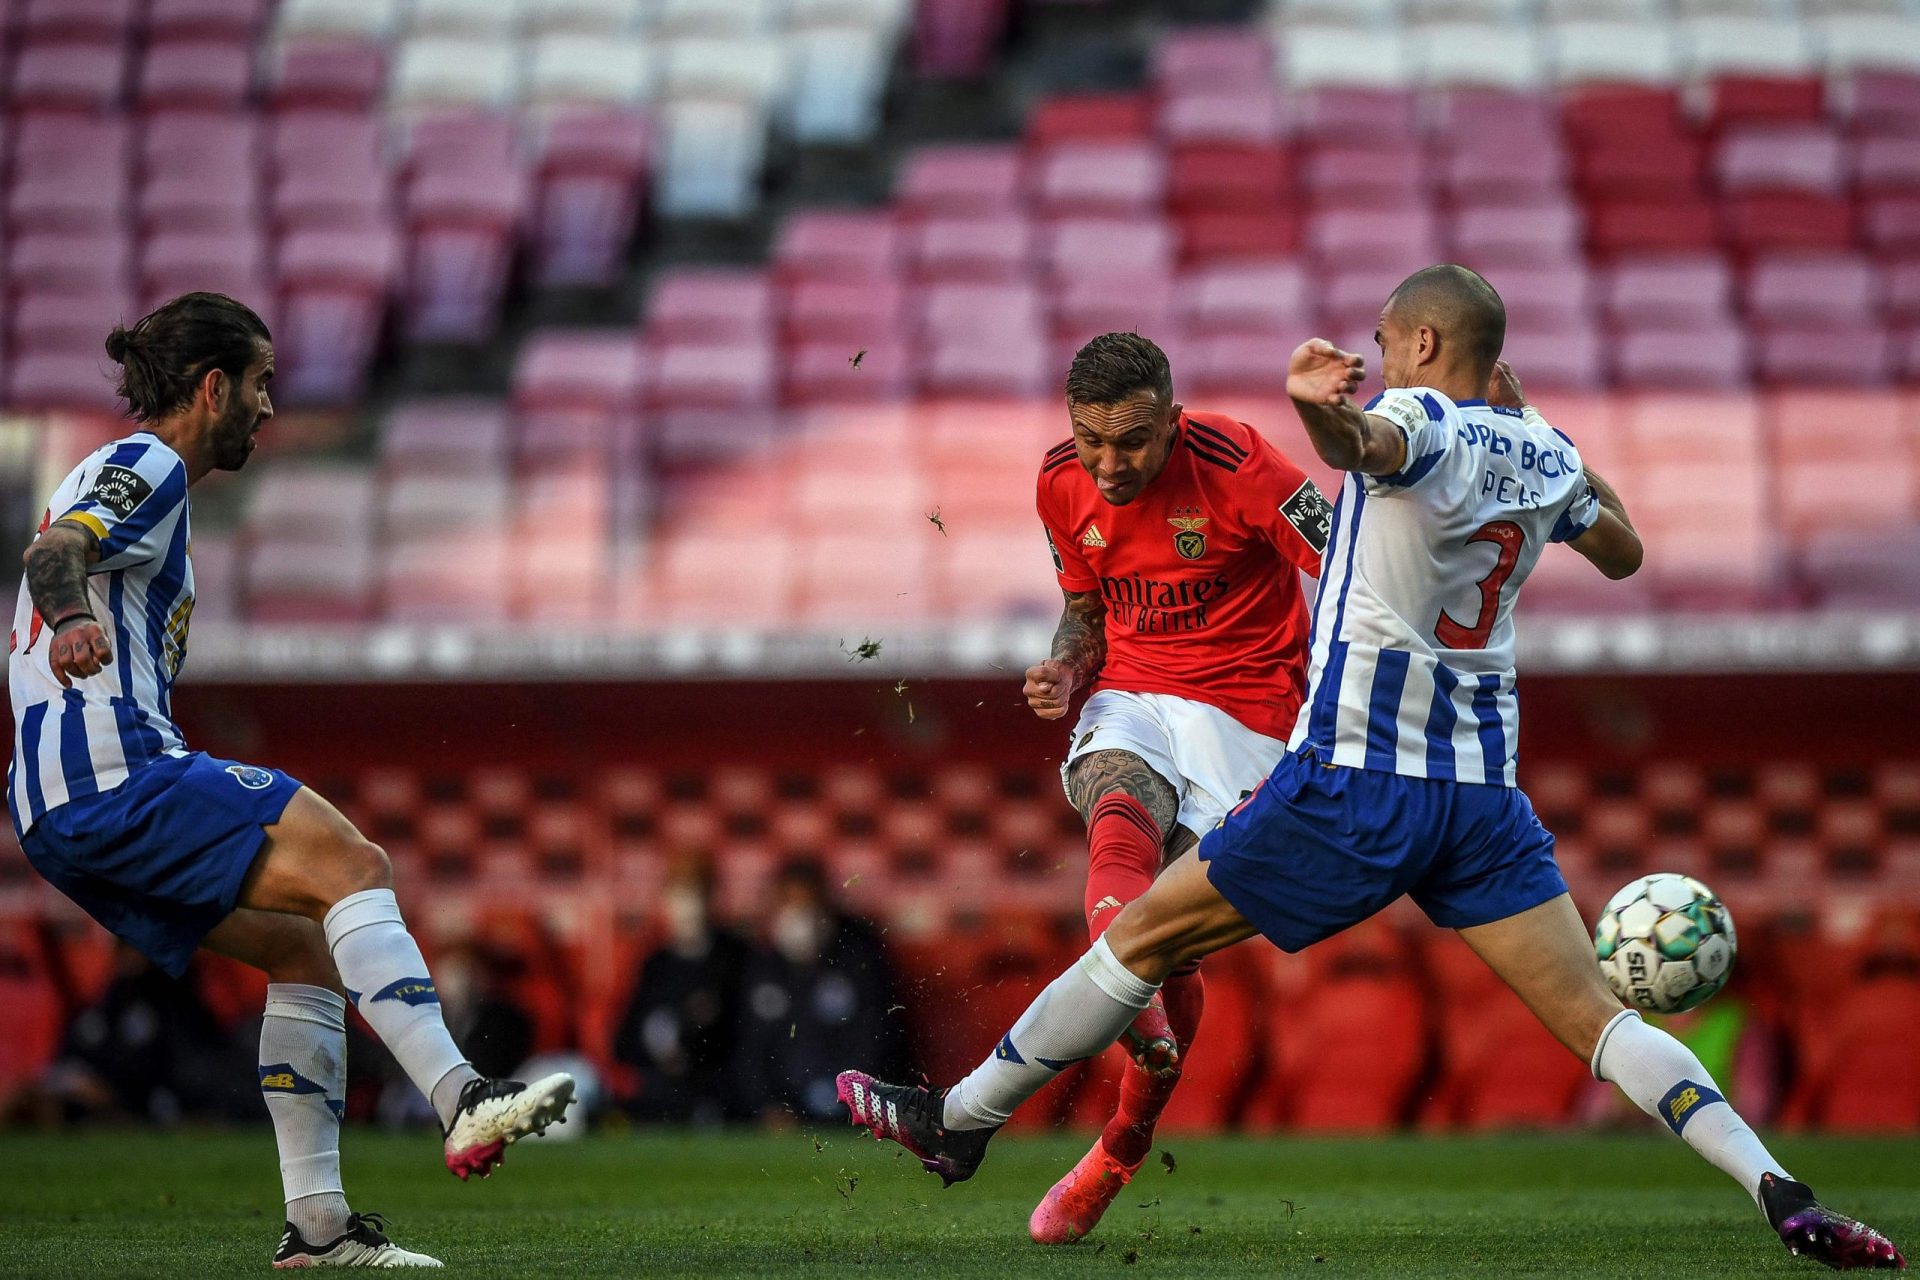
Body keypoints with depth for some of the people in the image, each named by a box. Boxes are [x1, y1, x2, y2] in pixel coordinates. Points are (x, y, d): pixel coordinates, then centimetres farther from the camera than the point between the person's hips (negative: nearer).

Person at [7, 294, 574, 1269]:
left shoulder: (117, 475, 28)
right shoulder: (145, 469, -3)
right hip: (114, 774, -10)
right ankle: (462, 1101, -34)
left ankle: (317, 1220, 4)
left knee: (306, 946, 10)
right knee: (351, 864, -20)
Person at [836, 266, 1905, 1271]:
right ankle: (1782, 1193, -19)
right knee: (1596, 1016, -1)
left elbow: (1366, 441, -36)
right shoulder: (1542, 454, 10)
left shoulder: (1422, 421, -9)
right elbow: (1623, 551, 31)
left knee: (1145, 935, 7)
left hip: (1354, 783, -5)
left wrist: (1322, 405, -58)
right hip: (1484, 794, 5)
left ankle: (961, 1121, 16)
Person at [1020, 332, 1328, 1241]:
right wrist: (1065, 670, -2)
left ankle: (1119, 1153, 12)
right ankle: (1140, 1023, -61)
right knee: (1121, 818, -34)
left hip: (1243, 713, -3)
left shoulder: (1236, 467, -15)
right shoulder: (1063, 488, 3)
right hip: (1128, 700, 3)